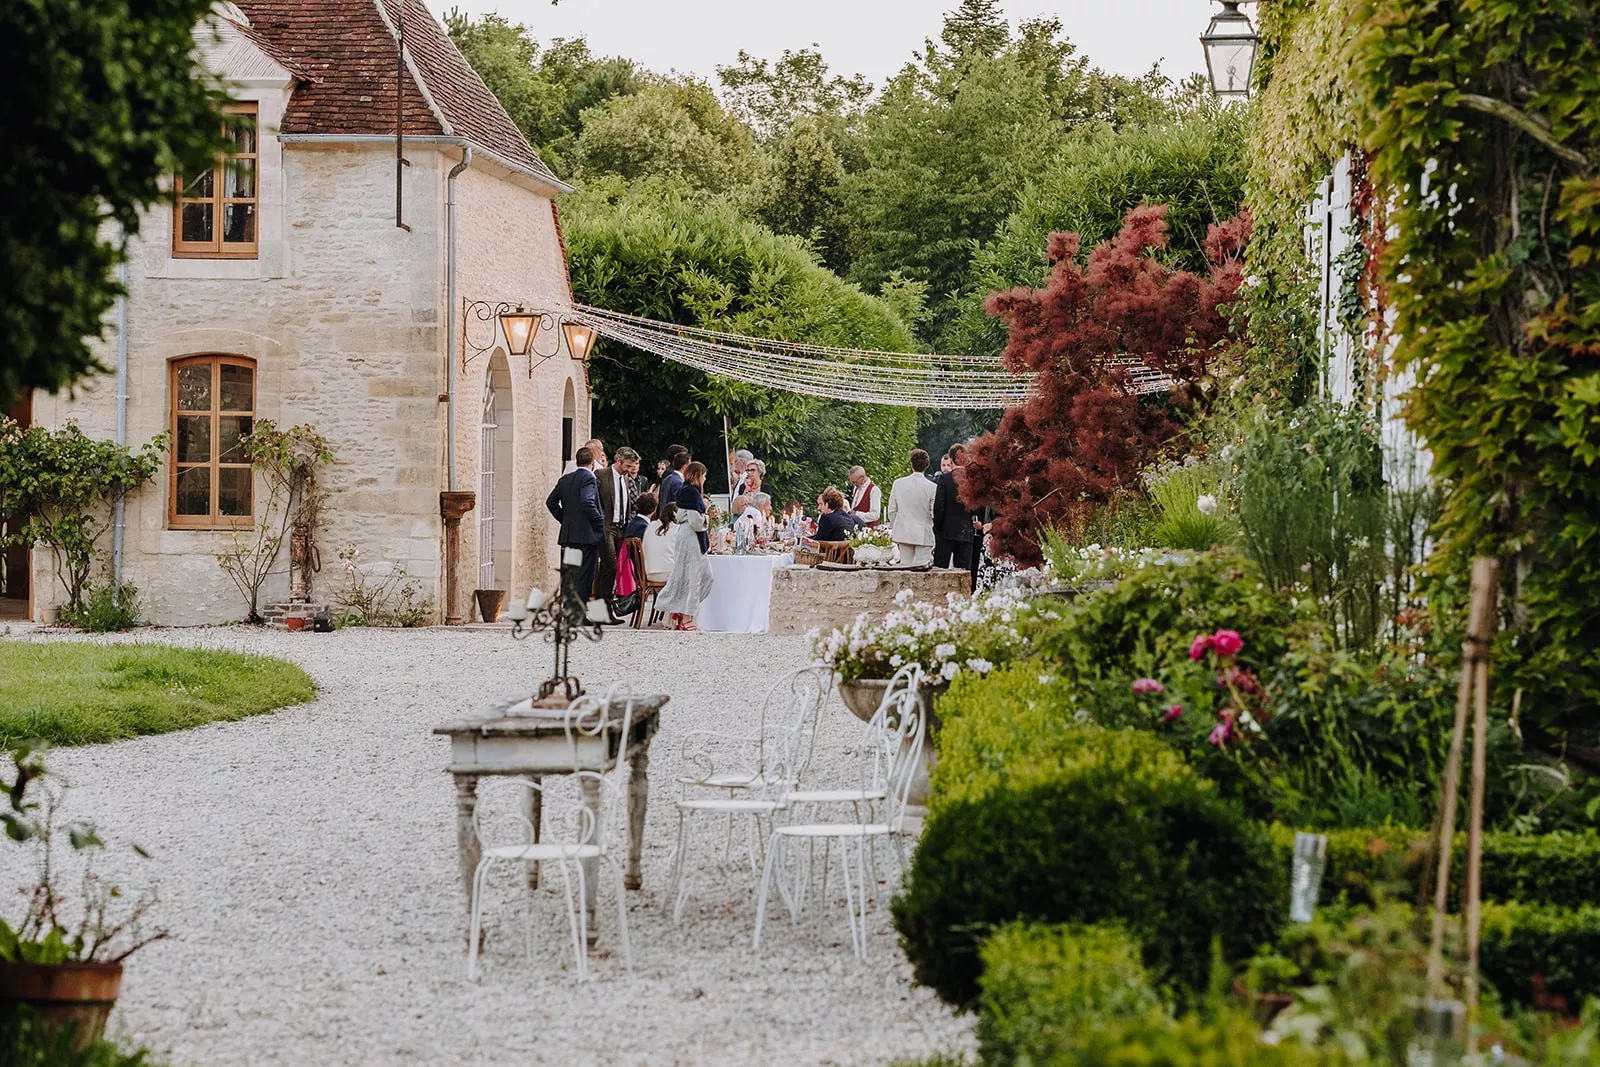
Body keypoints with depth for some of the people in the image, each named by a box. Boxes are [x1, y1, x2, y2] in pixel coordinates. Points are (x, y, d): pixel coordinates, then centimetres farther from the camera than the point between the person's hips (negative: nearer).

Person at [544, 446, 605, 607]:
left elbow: (551, 501, 15)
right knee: (584, 575, -6)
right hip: (586, 535, -7)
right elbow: (587, 502, -24)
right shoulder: (589, 478, -11)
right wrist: (600, 521, -12)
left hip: (568, 534, 7)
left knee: (568, 574, 12)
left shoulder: (565, 479, 12)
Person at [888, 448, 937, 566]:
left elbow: (892, 510, 4)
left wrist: (894, 529, 18)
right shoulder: (932, 488, -11)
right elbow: (935, 513, -6)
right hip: (924, 535, -3)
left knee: (905, 566, 7)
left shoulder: (898, 483, -2)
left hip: (903, 533, 3)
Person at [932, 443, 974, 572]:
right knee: (964, 571, 4)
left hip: (947, 532, -2)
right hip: (967, 533, 2)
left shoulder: (944, 478, -6)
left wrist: (937, 530, 2)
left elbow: (938, 507, -7)